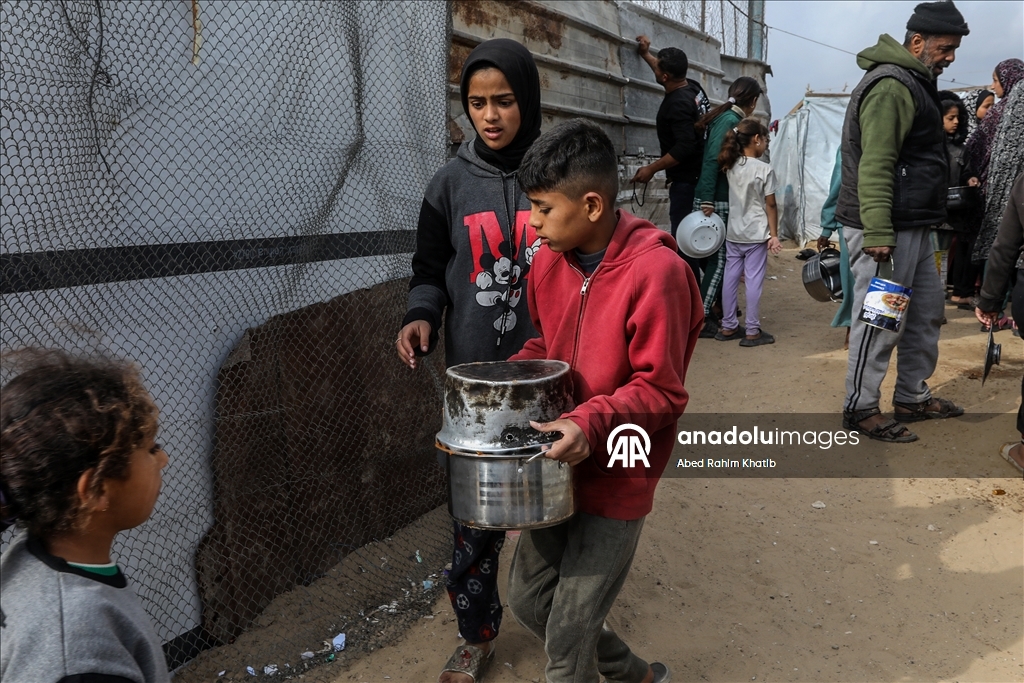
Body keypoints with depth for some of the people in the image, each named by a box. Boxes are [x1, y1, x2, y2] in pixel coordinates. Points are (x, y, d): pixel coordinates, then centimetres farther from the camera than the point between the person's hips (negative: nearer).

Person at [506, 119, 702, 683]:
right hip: (558, 467, 7)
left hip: (617, 477, -7)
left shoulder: (656, 271, -21)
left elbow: (661, 391, -18)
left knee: (567, 636, 1)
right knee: (528, 601, 18)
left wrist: (591, 423, -32)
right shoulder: (551, 258, -1)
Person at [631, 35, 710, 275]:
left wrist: (652, 169, -19)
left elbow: (684, 147, -27)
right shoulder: (693, 87, 6)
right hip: (699, 176, 10)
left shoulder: (678, 103, -21)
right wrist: (646, 55, 36)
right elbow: (669, 72, 30)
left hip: (687, 180, -10)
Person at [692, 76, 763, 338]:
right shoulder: (730, 120, -13)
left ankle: (709, 312, 21)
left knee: (718, 258, 13)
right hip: (716, 202, -9)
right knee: (719, 260, -4)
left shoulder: (728, 117, 14)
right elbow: (712, 159, -20)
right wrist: (707, 200, -23)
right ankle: (701, 319, -1)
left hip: (722, 201, 9)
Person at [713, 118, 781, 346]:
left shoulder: (731, 166, 2)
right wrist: (774, 235, -3)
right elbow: (770, 205, -9)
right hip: (756, 234, -5)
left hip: (733, 233, 5)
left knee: (730, 278, 10)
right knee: (754, 280, -1)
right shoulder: (765, 170, -11)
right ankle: (752, 332, 3)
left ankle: (728, 327, 17)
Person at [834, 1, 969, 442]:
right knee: (880, 321, -4)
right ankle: (860, 410, 7)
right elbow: (875, 166, -24)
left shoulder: (914, 83, 19)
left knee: (927, 312, 16)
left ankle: (913, 398, 28)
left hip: (913, 228, 11)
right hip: (888, 229, -11)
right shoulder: (891, 86, -15)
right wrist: (878, 233, -29)